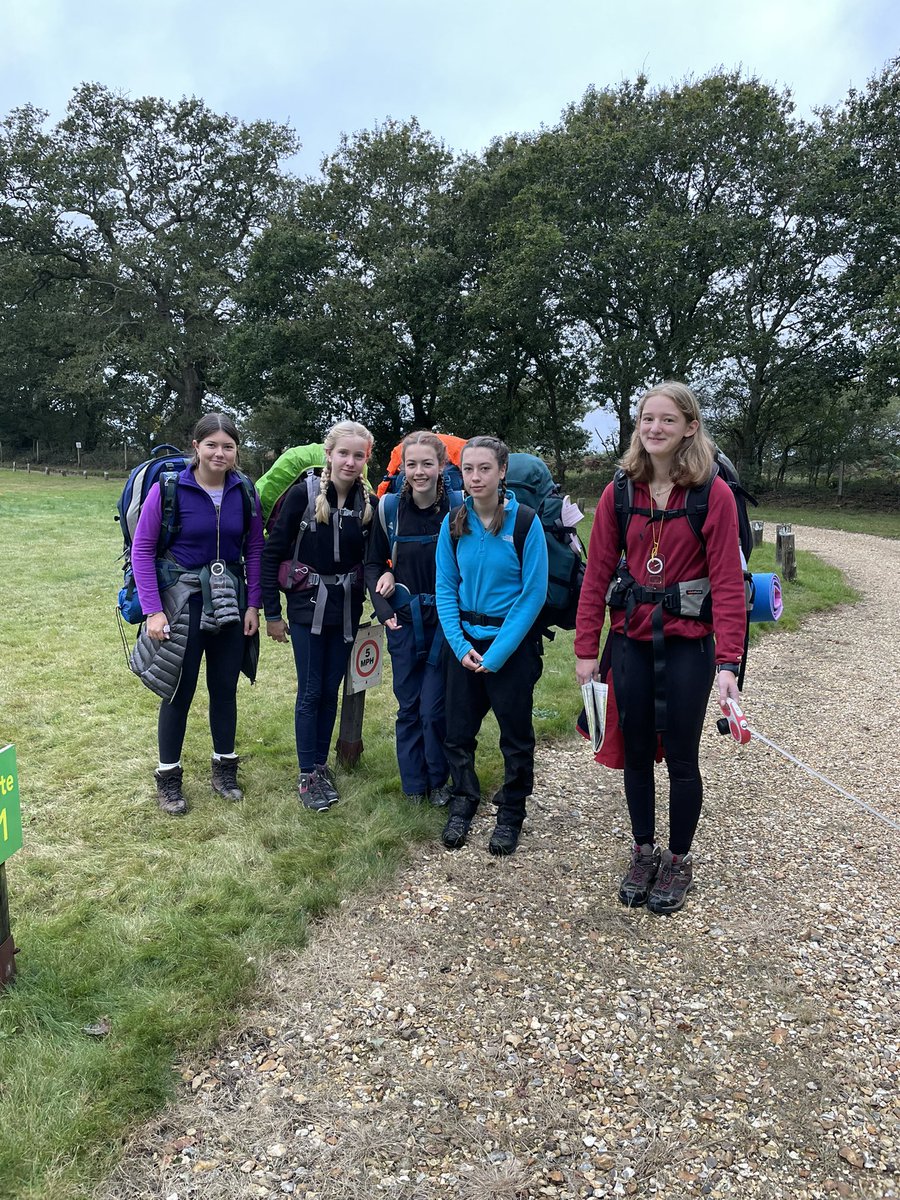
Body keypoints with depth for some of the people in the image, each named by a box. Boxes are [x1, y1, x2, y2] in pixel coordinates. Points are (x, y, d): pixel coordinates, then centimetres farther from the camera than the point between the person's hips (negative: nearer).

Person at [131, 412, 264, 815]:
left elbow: (254, 550, 6)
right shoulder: (169, 488, -12)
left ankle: (224, 768, 30)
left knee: (225, 687, 13)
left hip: (230, 602, 3)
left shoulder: (245, 491, -2)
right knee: (180, 691, 5)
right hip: (182, 601, -3)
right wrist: (153, 610, -14)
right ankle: (168, 778, 22)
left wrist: (253, 604, 0)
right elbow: (142, 550, -9)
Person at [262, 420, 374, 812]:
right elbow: (271, 552, -8)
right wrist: (272, 612, -7)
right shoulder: (303, 494, -12)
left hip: (346, 610, 3)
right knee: (310, 692, 3)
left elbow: (371, 560, 8)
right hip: (307, 608, -3)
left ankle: (321, 764, 28)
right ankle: (307, 776, 17)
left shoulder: (369, 504, -3)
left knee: (331, 691, 12)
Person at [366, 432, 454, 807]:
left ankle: (439, 780, 24)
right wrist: (383, 608, -6)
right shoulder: (389, 507, -2)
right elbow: (373, 563, 7)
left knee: (434, 707, -1)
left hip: (444, 621, -2)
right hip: (402, 621, 2)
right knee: (408, 706, 11)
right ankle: (413, 783, 28)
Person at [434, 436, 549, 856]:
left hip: (512, 642, -3)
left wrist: (497, 652, -15)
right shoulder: (454, 522, -1)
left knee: (516, 733, 9)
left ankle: (511, 814, 27)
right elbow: (445, 588, 2)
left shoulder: (525, 522, -12)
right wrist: (460, 644, -9)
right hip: (464, 641, 3)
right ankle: (462, 805, 31)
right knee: (458, 729, 10)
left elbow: (533, 594, -13)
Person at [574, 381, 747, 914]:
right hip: (630, 641, 3)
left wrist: (728, 662, -18)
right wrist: (587, 649, -1)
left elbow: (728, 581, -12)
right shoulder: (619, 493, 0)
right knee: (636, 751, 13)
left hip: (688, 645, -3)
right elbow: (598, 573, 1)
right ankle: (644, 853, 34)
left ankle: (679, 861, 30)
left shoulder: (714, 494, -9)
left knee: (681, 756, 8)